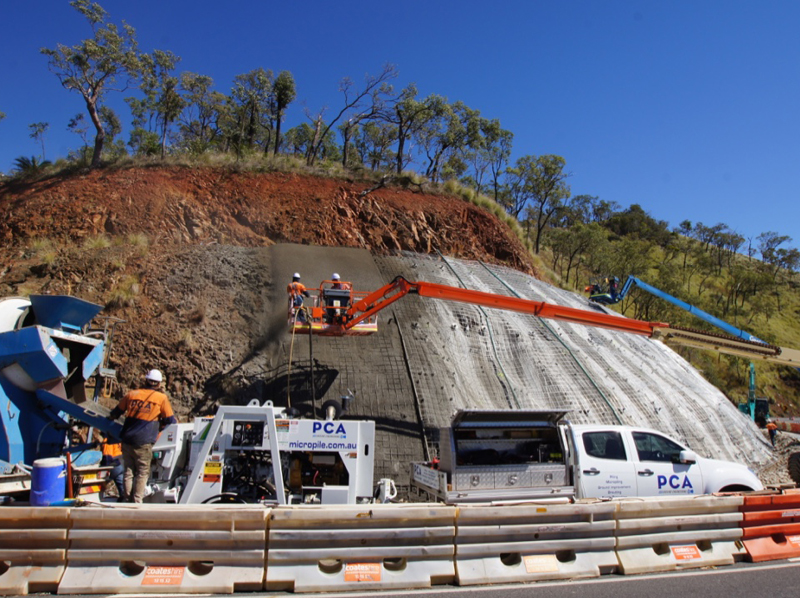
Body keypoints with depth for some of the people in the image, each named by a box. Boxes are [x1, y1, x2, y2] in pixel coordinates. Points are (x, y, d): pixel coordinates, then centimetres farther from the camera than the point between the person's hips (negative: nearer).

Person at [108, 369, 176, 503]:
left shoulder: (132, 394, 11)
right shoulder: (161, 398, 1)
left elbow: (116, 412, 27)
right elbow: (170, 420, 5)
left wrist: (111, 417, 49)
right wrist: (160, 423, 27)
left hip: (126, 440, 4)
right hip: (143, 443, -4)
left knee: (128, 472, 13)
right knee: (142, 473, 5)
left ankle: (129, 501, 17)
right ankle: (137, 502, 1)